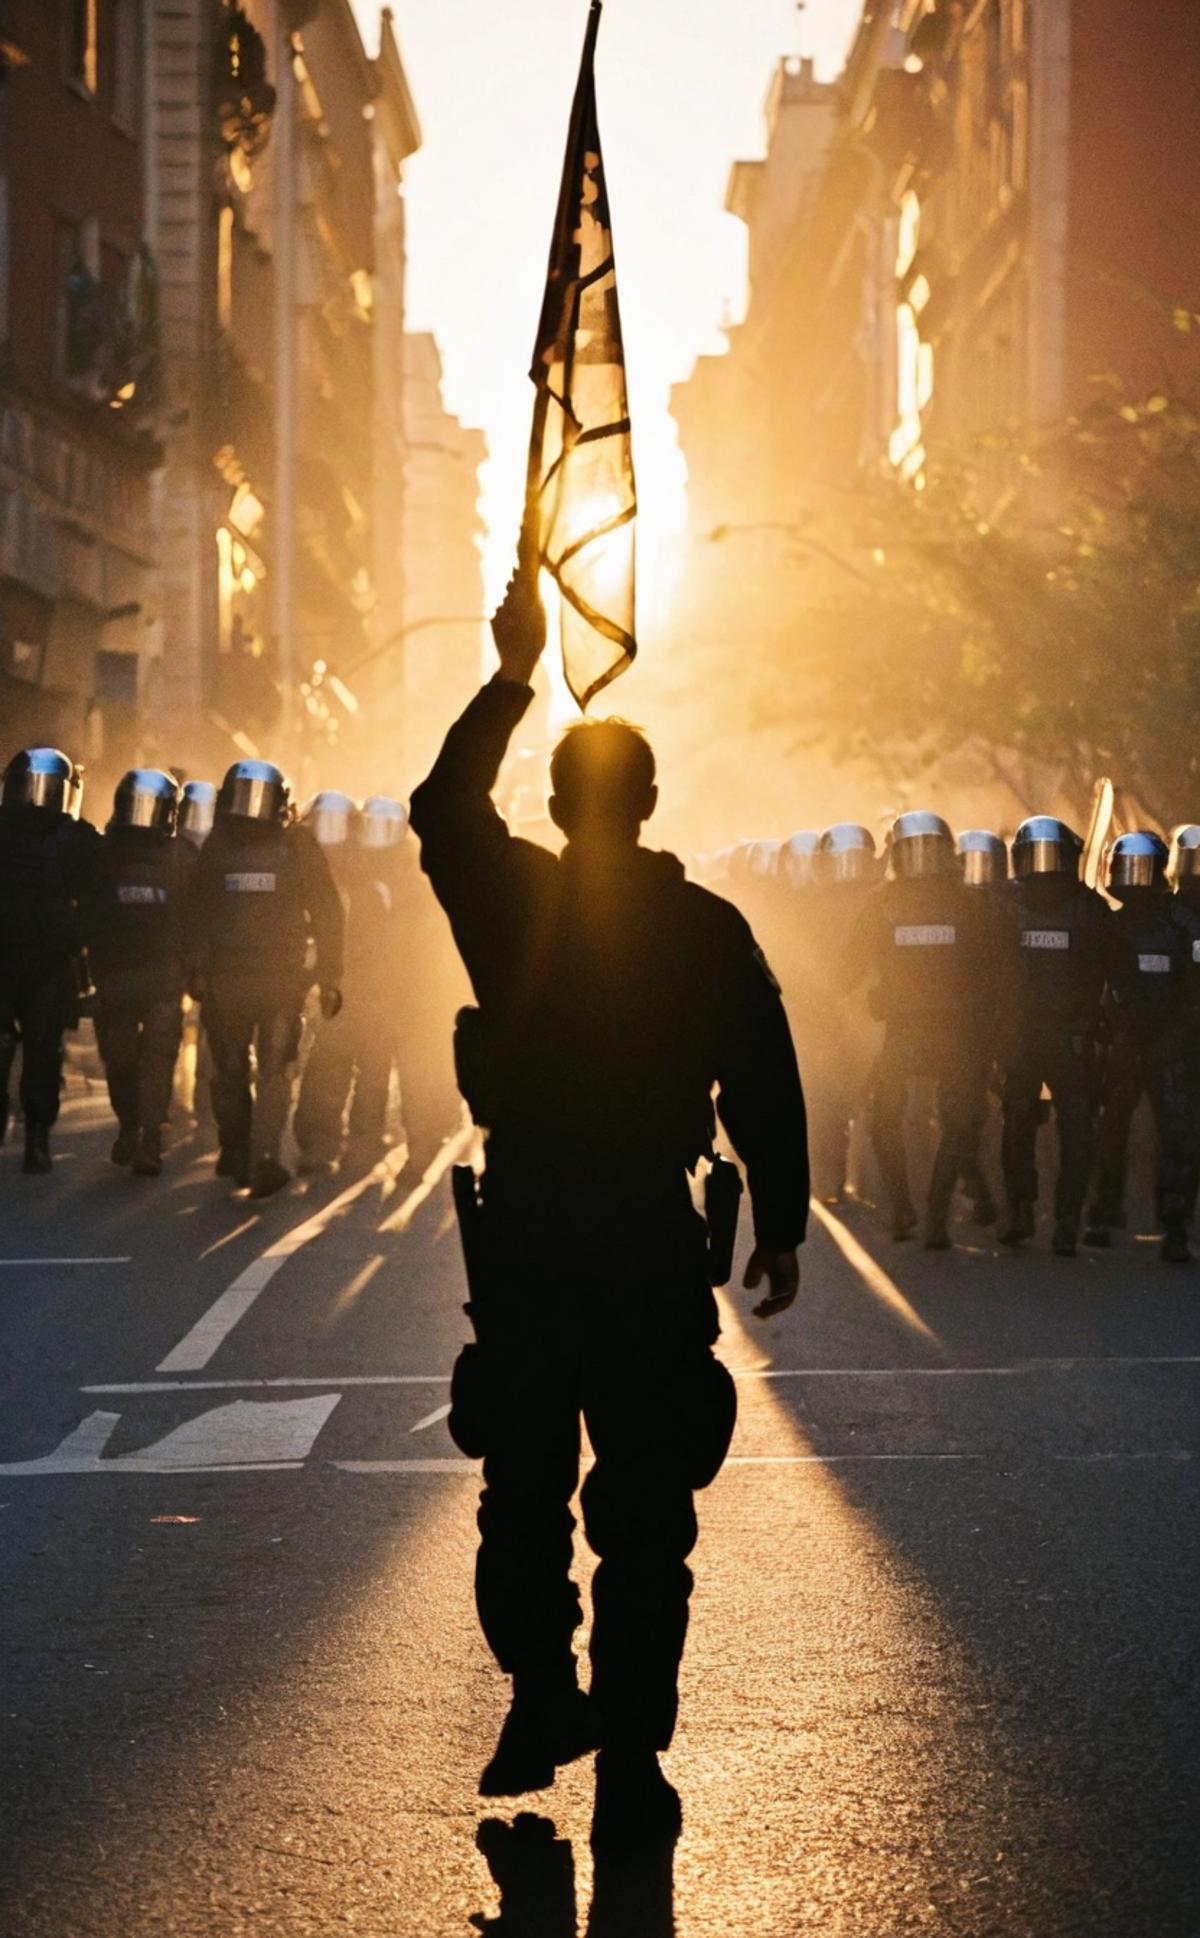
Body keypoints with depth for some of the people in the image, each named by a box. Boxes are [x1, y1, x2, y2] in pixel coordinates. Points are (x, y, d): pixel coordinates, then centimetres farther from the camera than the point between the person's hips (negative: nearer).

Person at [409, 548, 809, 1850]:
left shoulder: (513, 904, -3)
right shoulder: (711, 931, -4)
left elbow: (442, 806, 14)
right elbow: (766, 1092, -3)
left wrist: (513, 675, 16)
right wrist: (780, 1229, 5)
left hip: (523, 1252, 1)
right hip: (653, 1260, -1)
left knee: (522, 1497, 16)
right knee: (643, 1521, 2)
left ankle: (543, 1702, 21)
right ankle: (629, 1766, 1)